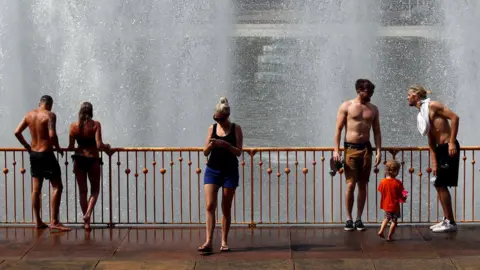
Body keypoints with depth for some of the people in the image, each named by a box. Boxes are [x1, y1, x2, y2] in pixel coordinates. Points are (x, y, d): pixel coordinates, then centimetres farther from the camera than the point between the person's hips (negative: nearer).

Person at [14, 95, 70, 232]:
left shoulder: (29, 115, 6)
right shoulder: (50, 115, -12)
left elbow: (17, 132, 4)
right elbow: (52, 134, -23)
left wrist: (27, 146, 14)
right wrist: (58, 148, -7)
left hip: (34, 154, 7)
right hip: (46, 154, -7)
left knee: (36, 189, 11)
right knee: (57, 187, -2)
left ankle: (38, 221, 15)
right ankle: (54, 222, -9)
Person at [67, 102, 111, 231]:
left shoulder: (74, 126, -3)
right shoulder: (95, 125, -9)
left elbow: (71, 147, -3)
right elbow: (99, 145, -16)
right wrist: (107, 146, 5)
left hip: (79, 159, 2)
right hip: (93, 160, -2)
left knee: (82, 191, 12)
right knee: (95, 190, 13)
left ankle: (87, 222, 13)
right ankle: (88, 213, -10)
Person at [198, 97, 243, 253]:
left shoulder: (236, 129, -1)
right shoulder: (212, 128, 6)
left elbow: (238, 152, -6)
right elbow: (205, 152, 7)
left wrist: (226, 144, -22)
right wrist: (210, 145, -15)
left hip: (230, 171, -2)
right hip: (212, 169, 2)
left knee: (226, 209, 4)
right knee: (210, 206, -10)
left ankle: (224, 241, 11)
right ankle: (208, 242, -14)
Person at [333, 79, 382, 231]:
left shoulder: (373, 109, 10)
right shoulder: (346, 107, 0)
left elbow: (377, 132, 11)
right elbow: (338, 129, -2)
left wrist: (379, 151, 1)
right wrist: (336, 150, -10)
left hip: (366, 148, 3)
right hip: (350, 148, -3)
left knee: (362, 185, 4)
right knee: (351, 185, -6)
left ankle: (359, 219, 10)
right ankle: (349, 219, 2)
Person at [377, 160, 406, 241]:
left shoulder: (382, 182, -8)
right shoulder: (398, 183, -18)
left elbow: (381, 193, 0)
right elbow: (400, 195, -11)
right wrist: (404, 199, 11)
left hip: (386, 205, 4)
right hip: (394, 205, -4)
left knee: (387, 218, 27)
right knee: (394, 221, 10)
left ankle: (381, 231, 16)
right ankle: (389, 236, 12)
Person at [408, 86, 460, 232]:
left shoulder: (432, 105, -9)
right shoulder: (422, 115, 17)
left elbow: (455, 117, -17)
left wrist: (452, 142, -21)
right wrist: (434, 163, 9)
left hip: (449, 148, -9)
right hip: (440, 149, 9)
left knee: (441, 184, -8)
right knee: (438, 185, 11)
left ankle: (451, 223, -3)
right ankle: (447, 220, 19)